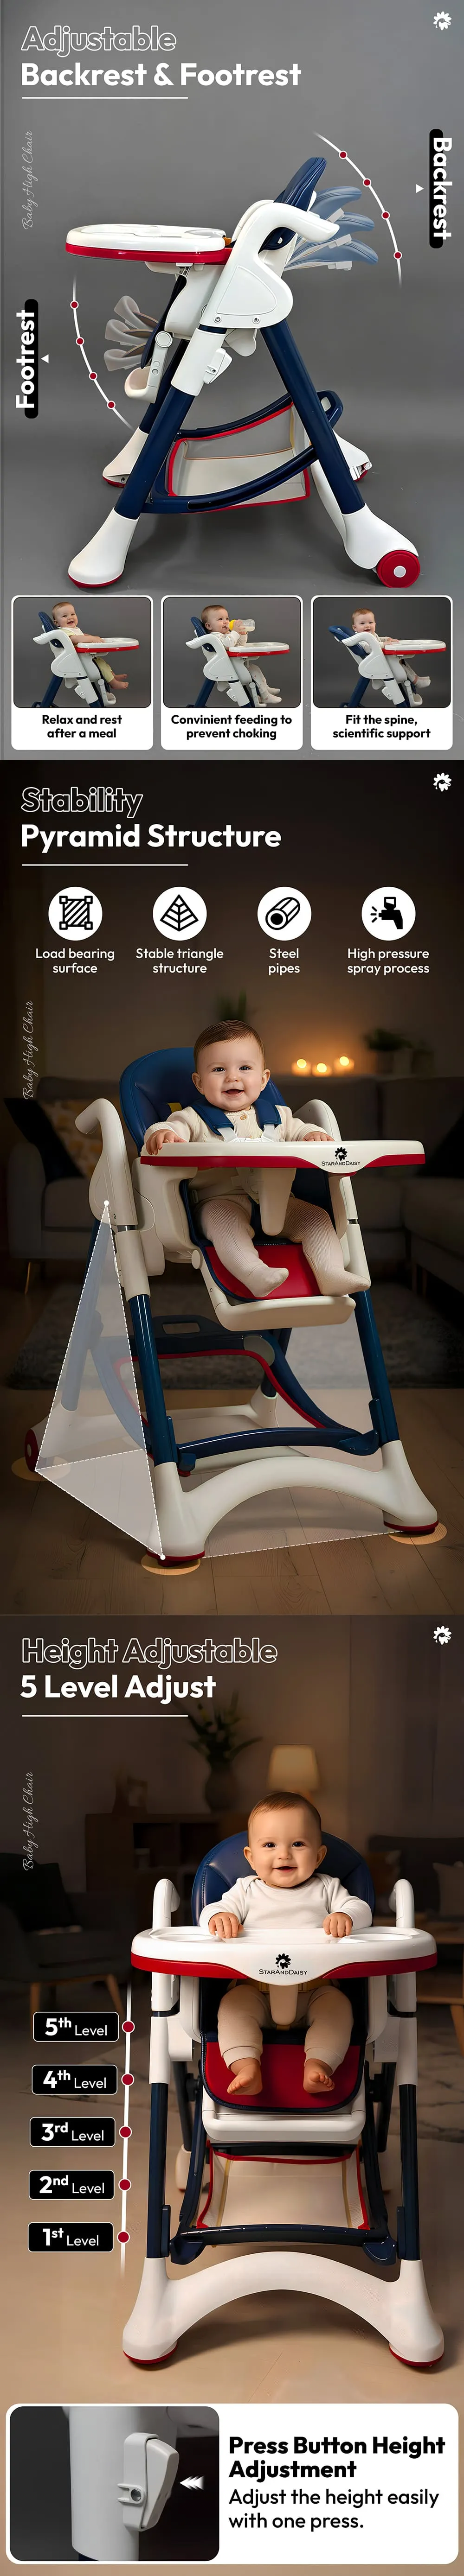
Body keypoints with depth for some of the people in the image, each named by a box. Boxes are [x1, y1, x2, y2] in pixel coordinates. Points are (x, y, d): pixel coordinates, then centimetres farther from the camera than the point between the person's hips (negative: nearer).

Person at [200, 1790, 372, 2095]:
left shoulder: (326, 1888, 11)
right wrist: (219, 1917, -25)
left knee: (338, 2004, -27)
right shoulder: (247, 1891, 12)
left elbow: (362, 1910, 1)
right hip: (256, 1989, 0)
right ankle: (247, 2067, -38)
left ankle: (318, 2065, -36)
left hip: (316, 1988, 0)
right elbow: (213, 1911, 1)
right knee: (233, 2004, -26)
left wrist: (346, 1916, -24)